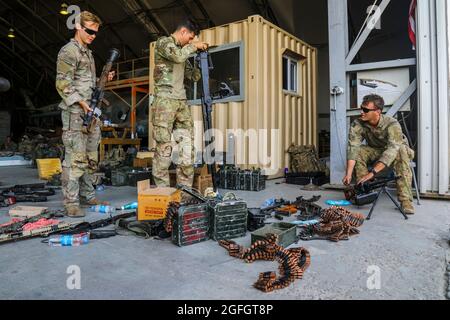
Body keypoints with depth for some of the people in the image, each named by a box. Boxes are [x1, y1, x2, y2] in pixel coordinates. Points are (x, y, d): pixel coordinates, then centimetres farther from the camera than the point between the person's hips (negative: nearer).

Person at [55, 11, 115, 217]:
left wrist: (104, 79, 12)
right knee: (75, 159, -9)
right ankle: (71, 202, -4)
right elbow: (63, 84, -12)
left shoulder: (88, 53, 22)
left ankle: (87, 196, 19)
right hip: (75, 114, -9)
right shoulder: (68, 51, -4)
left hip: (91, 114, 9)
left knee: (91, 159, 10)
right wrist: (81, 102, -20)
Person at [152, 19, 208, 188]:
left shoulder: (182, 50, 23)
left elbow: (194, 76, 24)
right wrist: (194, 46, -4)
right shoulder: (163, 42, 1)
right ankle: (162, 189, 0)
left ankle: (186, 187, 8)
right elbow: (177, 56, -20)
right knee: (164, 145, -7)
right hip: (165, 100, -7)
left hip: (181, 101, 8)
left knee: (187, 144, 2)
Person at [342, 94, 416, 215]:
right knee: (358, 151, -25)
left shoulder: (392, 124, -31)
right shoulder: (357, 125, -20)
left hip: (395, 151, -3)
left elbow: (392, 150, -42)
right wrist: (349, 173, -41)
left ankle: (405, 199, -36)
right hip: (376, 152, 3)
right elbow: (352, 147, -29)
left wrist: (372, 173, -51)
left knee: (401, 150, -36)